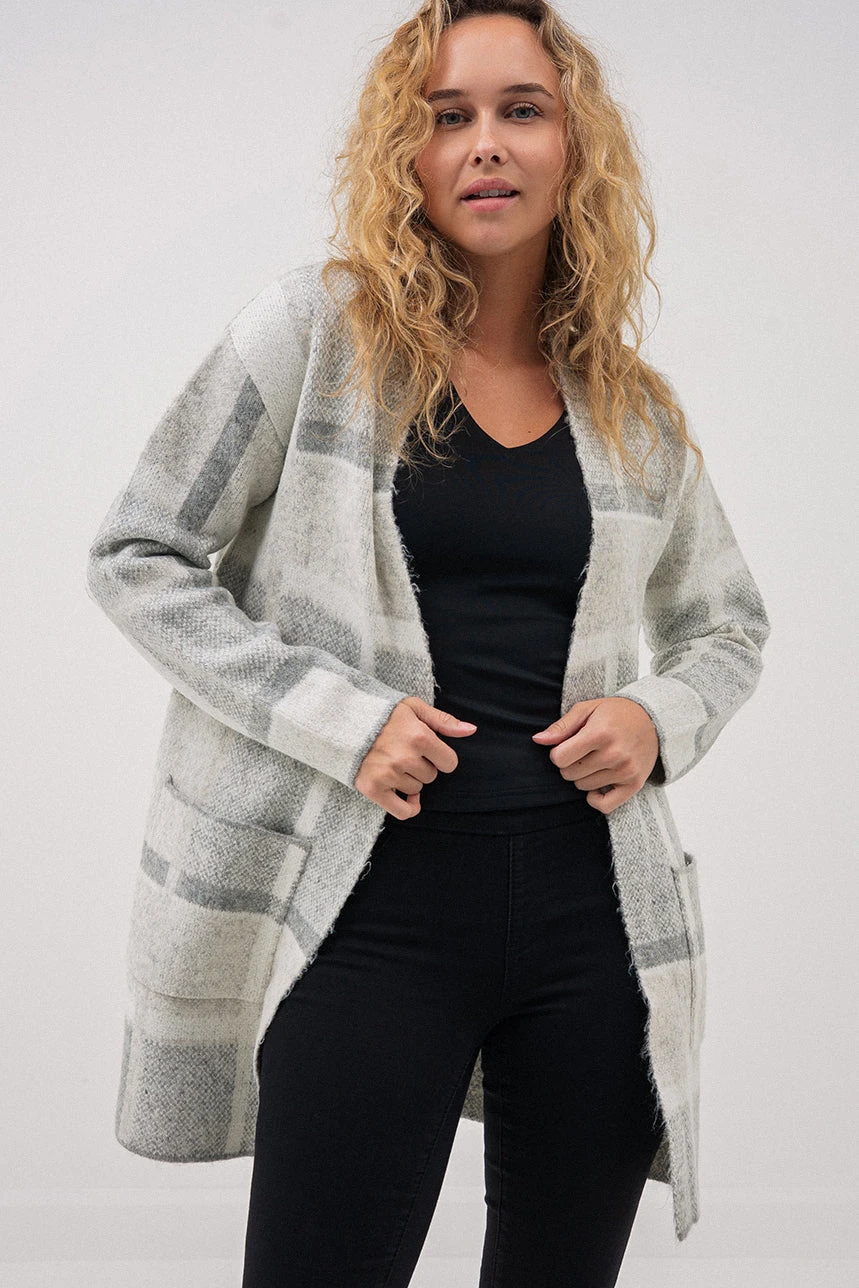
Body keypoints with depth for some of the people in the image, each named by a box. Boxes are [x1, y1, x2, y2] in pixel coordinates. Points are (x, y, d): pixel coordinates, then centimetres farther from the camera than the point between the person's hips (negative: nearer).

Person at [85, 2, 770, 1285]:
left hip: (591, 905, 4)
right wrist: (339, 720, -12)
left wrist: (661, 719, 0)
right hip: (377, 907, -4)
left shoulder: (635, 408, 10)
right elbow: (137, 560, -2)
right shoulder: (316, 333, -2)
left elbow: (730, 624, 23)